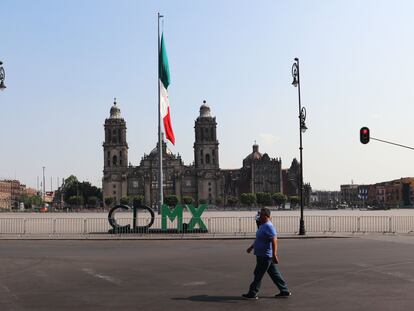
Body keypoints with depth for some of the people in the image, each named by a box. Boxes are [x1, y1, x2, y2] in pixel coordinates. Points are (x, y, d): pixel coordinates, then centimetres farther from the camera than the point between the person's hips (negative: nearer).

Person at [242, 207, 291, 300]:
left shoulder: (269, 227, -20)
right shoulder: (263, 225, 13)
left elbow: (274, 241, -27)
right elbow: (258, 239, 27)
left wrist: (274, 255, -32)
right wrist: (251, 247, 32)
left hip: (265, 256, -10)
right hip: (262, 255, 10)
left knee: (258, 274, -1)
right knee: (274, 273, 13)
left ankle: (252, 294, 8)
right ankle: (285, 291, 19)